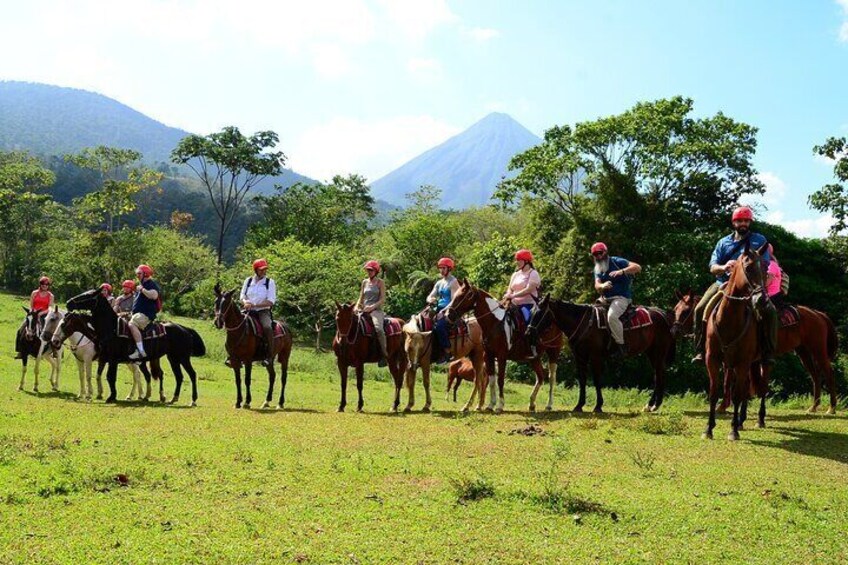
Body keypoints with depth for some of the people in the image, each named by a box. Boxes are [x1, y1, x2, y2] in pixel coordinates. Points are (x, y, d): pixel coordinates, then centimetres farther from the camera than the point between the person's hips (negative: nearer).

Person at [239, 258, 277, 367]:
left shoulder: (270, 282, 0)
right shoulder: (248, 281, 9)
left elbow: (271, 301, -8)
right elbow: (242, 297, 13)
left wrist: (254, 304, -18)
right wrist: (245, 302, -12)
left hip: (263, 311, -3)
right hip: (249, 312, 3)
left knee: (267, 327, -33)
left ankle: (269, 356, -26)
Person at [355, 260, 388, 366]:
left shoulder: (380, 282, 3)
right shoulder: (365, 282, 16)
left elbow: (382, 300, -4)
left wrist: (372, 307, -18)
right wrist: (357, 306, -1)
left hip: (376, 310, -6)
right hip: (364, 311, 6)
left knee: (378, 328, -33)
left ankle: (385, 355, -26)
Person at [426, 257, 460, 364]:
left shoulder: (453, 282, -7)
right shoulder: (439, 283, 17)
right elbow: (429, 297, 16)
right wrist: (430, 300, -9)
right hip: (439, 309, 8)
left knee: (439, 326, -33)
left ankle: (447, 352, -23)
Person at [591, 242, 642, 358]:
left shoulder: (616, 261, -5)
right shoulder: (597, 269, 14)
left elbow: (638, 267, -14)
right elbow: (597, 285, -1)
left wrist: (621, 271, -29)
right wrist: (602, 286, -26)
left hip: (621, 297, -8)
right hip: (605, 299, 8)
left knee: (611, 316, -33)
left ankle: (621, 347, -26)